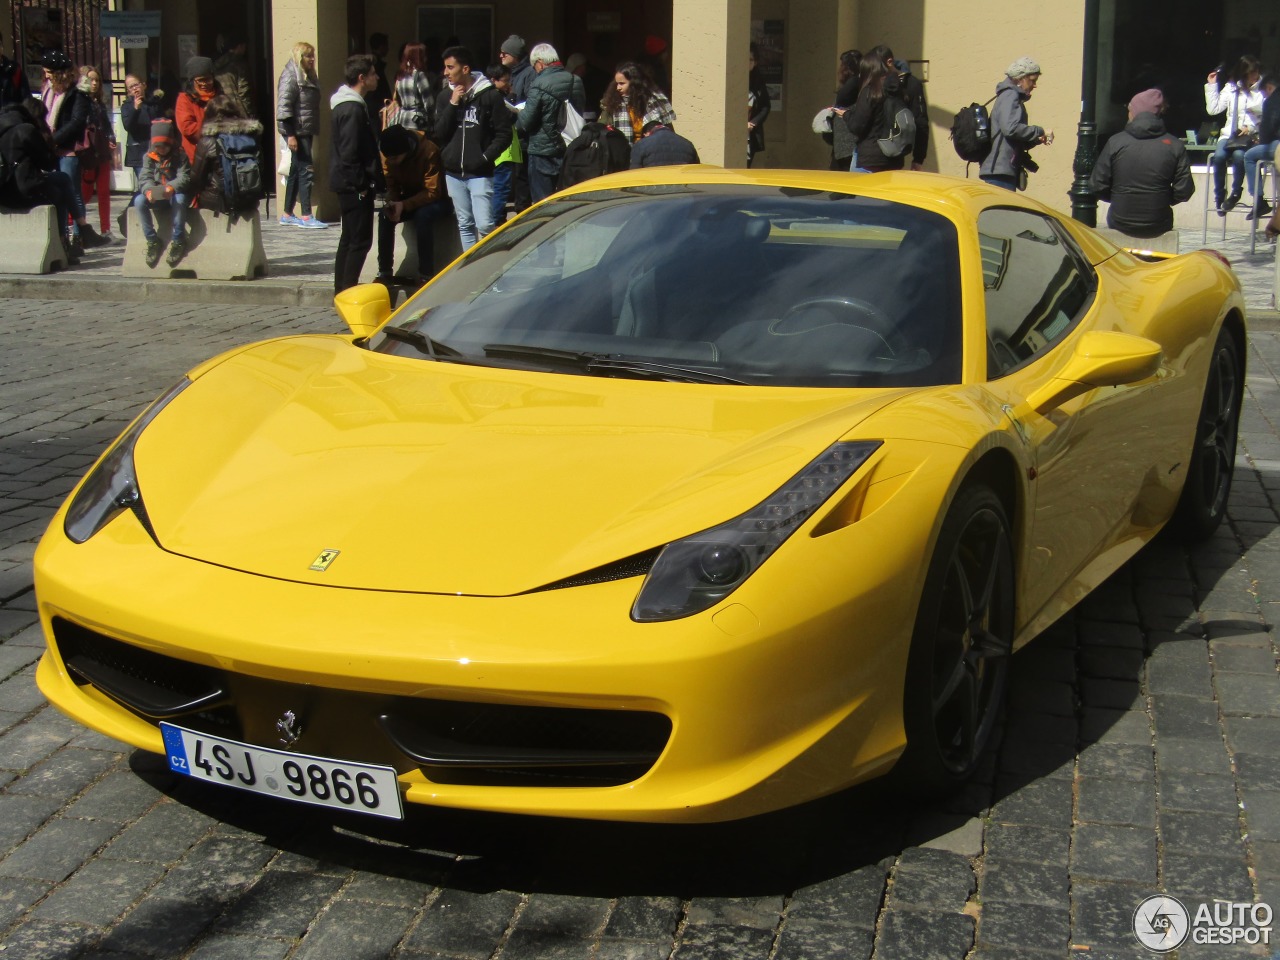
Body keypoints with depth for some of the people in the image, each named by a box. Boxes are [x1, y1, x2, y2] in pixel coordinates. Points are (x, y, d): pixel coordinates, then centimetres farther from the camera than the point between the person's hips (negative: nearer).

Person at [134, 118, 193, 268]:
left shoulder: (180, 155, -4)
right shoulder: (149, 157, 3)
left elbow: (184, 177, -15)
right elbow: (145, 177, -7)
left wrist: (171, 188, -36)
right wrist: (148, 190, -31)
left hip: (175, 193, -3)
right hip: (155, 196, 3)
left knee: (179, 199, -38)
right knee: (139, 201, -26)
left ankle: (178, 241, -27)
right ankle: (152, 240, -17)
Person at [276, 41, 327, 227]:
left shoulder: (308, 76, 17)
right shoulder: (290, 76, -10)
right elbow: (284, 106, -16)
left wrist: (314, 130, 14)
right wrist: (290, 134, -21)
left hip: (306, 131, 9)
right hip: (296, 131, -9)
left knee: (296, 171, 11)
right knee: (306, 170, -10)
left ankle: (287, 214, 17)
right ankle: (306, 216, -9)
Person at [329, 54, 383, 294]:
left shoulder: (344, 104, 14)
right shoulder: (353, 109, -18)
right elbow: (350, 154, -23)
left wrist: (373, 181, 18)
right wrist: (362, 184, -18)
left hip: (346, 184, 11)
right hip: (355, 186, -11)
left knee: (349, 238, 15)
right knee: (360, 240, -7)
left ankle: (342, 292, 21)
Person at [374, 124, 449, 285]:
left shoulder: (429, 151, -28)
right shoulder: (387, 154, -12)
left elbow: (433, 192, -25)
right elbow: (391, 184, -1)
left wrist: (404, 205, -33)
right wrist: (392, 203, -23)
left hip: (436, 199, -5)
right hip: (410, 198, 5)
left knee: (422, 215, -36)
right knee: (385, 216, -22)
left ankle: (426, 275, -30)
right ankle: (384, 272, -14)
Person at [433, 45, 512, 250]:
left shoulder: (490, 95, -5)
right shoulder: (445, 96, 8)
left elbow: (504, 134, -3)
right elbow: (439, 134, 1)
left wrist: (486, 157, -13)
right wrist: (453, 104, -7)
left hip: (480, 173, -5)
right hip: (453, 173, 5)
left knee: (484, 225, -12)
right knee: (465, 225, 11)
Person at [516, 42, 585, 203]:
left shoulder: (539, 86, -16)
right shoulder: (577, 82, 4)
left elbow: (526, 122, -14)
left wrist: (517, 119, 7)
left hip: (543, 151, -7)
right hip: (570, 151, 7)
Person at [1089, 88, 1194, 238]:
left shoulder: (1115, 142, -9)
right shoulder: (1175, 146, -7)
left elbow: (1097, 187, -7)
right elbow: (1184, 192, -6)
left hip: (1120, 225, 0)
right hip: (1158, 227, 1)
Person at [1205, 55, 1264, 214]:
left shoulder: (1264, 89, 1)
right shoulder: (1231, 88, 10)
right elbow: (1213, 109, 7)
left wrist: (1251, 128, -16)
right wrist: (1211, 86, 3)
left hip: (1253, 136, -3)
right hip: (1230, 134, 3)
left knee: (1239, 155, -34)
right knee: (1219, 156, -28)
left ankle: (1235, 193, -14)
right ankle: (1219, 196, -11)